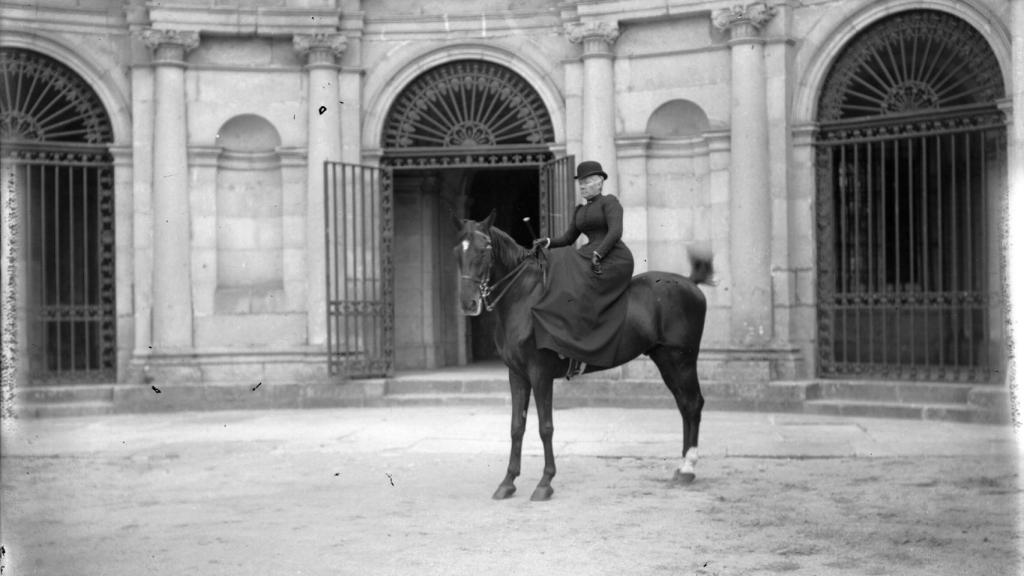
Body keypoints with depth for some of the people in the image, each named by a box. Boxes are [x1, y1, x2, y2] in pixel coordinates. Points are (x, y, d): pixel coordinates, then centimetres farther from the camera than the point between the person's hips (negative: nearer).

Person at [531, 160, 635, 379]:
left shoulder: (609, 202, -3)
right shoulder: (580, 210, 20)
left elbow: (615, 232, -16)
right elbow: (568, 239, 18)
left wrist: (597, 254, -26)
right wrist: (548, 242, -1)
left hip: (614, 260, -9)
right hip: (590, 257, 9)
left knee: (578, 291, -25)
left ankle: (579, 352, -26)